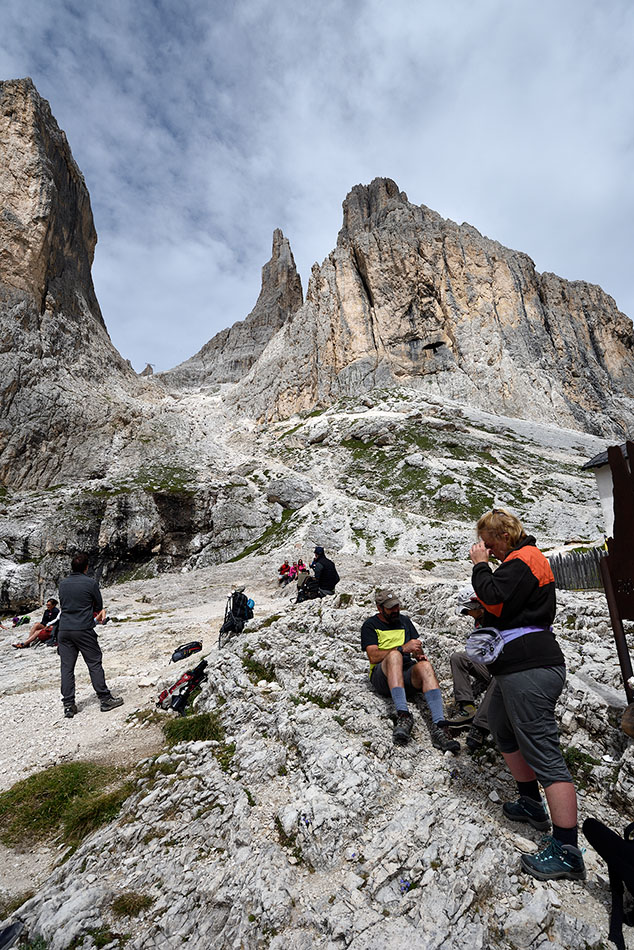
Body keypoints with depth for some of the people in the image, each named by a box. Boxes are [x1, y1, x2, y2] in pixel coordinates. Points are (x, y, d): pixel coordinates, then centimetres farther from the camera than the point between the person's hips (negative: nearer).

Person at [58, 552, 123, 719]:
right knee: (94, 664, 4)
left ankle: (68, 705, 12)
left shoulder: (62, 583, 7)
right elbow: (99, 606, 0)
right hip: (84, 630, -4)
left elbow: (62, 604, 18)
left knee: (66, 667, 9)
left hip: (64, 630, 4)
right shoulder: (91, 583, -8)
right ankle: (105, 699, 9)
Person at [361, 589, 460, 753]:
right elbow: (373, 657, -7)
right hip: (383, 676, -3)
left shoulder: (405, 621, 21)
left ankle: (439, 726, -42)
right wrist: (403, 648, -15)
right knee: (394, 655, -35)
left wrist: (419, 654, -7)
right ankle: (403, 714, -44)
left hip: (408, 673, 3)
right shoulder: (370, 625, 5)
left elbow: (417, 646, 18)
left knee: (425, 665, -30)